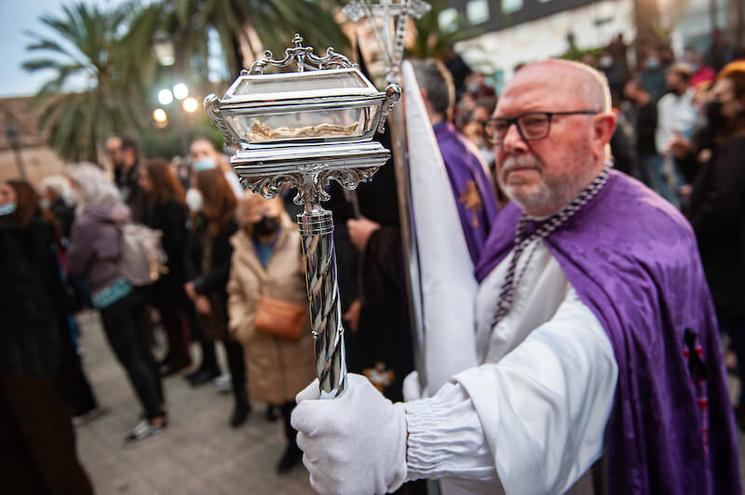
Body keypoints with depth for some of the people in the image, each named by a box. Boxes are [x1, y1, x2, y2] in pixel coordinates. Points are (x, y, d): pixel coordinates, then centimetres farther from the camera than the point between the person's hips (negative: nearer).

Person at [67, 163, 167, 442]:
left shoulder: (86, 221, -18)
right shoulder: (119, 211, 3)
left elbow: (74, 265, -7)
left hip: (110, 296, -8)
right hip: (132, 288, 8)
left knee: (130, 360, 3)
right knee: (143, 351, 17)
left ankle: (155, 418, 14)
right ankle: (158, 404, 29)